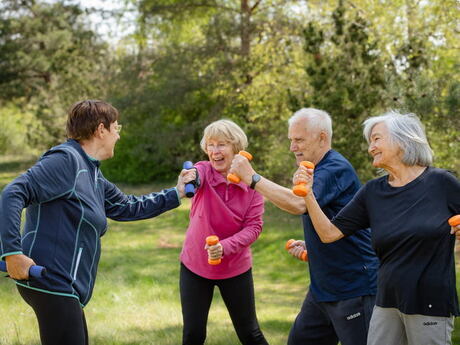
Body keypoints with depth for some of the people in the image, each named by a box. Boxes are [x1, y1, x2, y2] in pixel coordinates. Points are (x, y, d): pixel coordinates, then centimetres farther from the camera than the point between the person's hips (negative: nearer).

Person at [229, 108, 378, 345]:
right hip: (322, 288, 10)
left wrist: (253, 178, -26)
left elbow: (298, 204, -34)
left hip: (354, 289, -10)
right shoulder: (315, 170, 14)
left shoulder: (336, 169, -18)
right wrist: (308, 245, 7)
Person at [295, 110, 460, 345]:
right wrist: (308, 193, -8)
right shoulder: (372, 192, 5)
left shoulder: (441, 182, -6)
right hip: (387, 304, 4)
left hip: (431, 305, -4)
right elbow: (329, 233, 2)